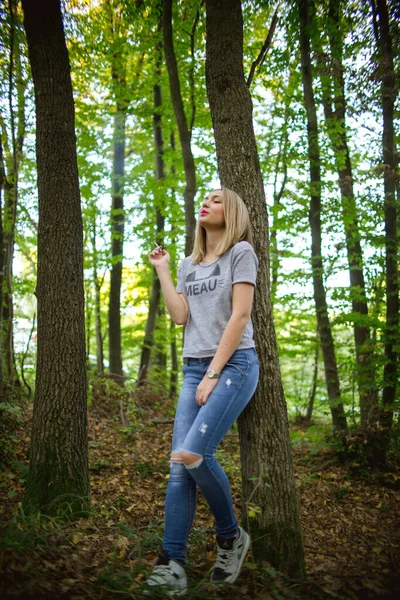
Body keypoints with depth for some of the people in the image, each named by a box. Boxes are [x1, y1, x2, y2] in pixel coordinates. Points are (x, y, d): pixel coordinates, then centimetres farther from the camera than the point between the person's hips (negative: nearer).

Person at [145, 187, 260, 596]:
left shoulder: (241, 252, 1)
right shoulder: (188, 265, 18)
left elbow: (239, 316, -7)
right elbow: (179, 316, 6)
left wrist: (214, 374, -11)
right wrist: (161, 270, 9)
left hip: (234, 364, -5)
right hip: (194, 369, 6)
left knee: (193, 454, -19)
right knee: (179, 466, -4)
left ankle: (230, 536, 6)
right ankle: (171, 564, 2)